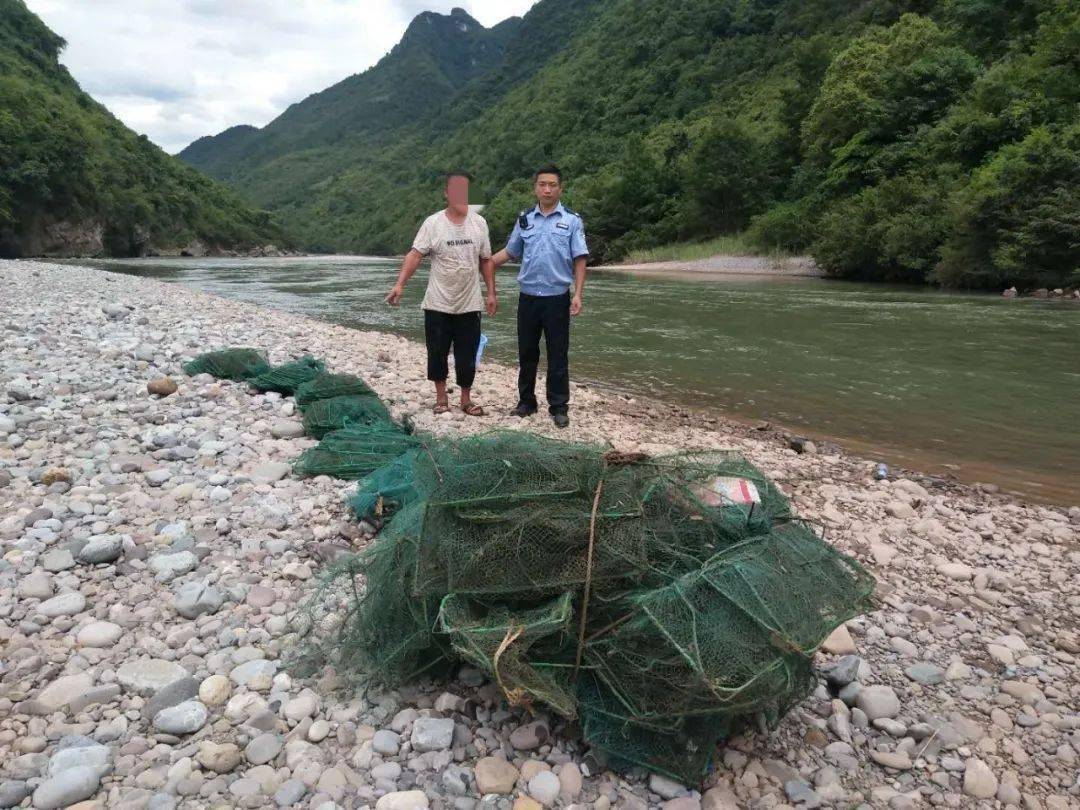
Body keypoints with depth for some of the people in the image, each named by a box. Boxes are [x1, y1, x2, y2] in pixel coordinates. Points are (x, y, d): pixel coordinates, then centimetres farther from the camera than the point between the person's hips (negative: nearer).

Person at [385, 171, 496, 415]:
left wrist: (491, 293, 4)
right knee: (437, 352, 7)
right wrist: (399, 284, -26)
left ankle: (466, 399, 22)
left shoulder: (479, 223, 2)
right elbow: (415, 255, -14)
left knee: (467, 355, 7)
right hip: (438, 304, -1)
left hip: (469, 305, 2)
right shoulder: (433, 223, -7)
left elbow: (486, 261, 8)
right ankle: (441, 397, 24)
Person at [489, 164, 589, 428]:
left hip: (558, 298, -3)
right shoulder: (525, 220, 9)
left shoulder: (572, 221, 0)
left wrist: (577, 294, -11)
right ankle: (526, 402, 21)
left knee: (558, 356, 1)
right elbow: (509, 252, 17)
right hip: (528, 297, 3)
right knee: (527, 353, 9)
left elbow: (580, 260, -2)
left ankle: (559, 407, 9)